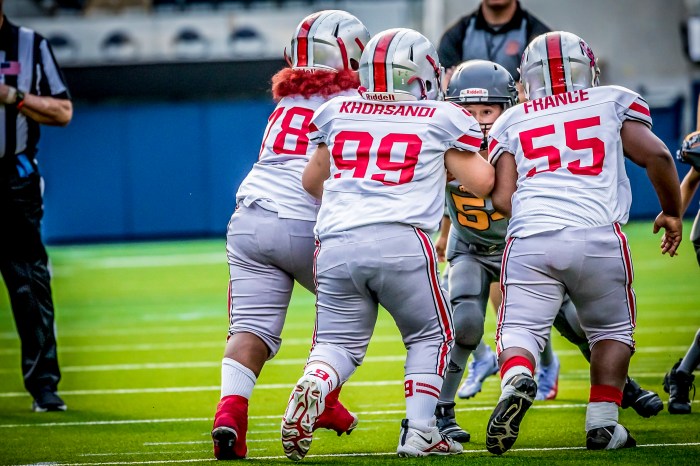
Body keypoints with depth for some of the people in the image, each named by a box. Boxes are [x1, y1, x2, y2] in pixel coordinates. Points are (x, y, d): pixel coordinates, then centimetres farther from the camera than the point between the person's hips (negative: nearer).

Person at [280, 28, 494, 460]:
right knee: (431, 336, 17)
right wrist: (472, 148, 29)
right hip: (401, 241, -3)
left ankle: (312, 386, -19)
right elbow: (482, 182, 10)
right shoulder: (439, 119, 9)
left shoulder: (339, 113, 19)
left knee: (338, 342, 13)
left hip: (336, 242, 3)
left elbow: (311, 182, 29)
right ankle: (420, 431, 5)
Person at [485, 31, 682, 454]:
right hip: (597, 236, 0)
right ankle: (603, 424, 13)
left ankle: (517, 381, -31)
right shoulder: (613, 103, 17)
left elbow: (502, 199, 10)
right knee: (612, 328, 20)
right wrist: (672, 213, 20)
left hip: (529, 240, 1)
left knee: (520, 330, 1)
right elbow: (656, 155, 5)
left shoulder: (511, 122, 20)